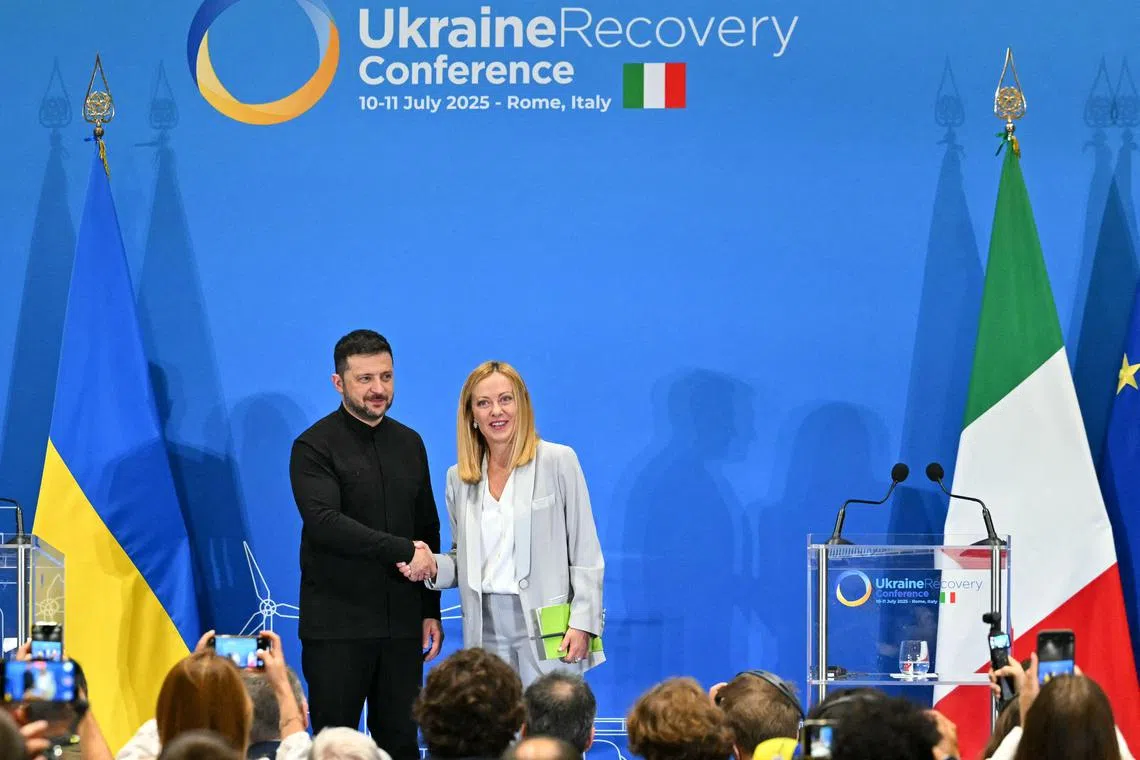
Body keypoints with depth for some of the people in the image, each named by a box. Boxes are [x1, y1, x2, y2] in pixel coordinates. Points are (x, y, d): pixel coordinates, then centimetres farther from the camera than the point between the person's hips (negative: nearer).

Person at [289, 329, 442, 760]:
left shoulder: (409, 444, 12)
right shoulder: (315, 447, -5)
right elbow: (325, 523, -19)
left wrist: (431, 611, 12)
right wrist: (403, 551, -20)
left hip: (401, 624, 5)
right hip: (337, 625, -5)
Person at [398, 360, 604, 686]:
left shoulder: (558, 461, 0)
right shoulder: (459, 477, 12)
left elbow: (585, 552, -1)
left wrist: (582, 623, -8)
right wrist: (433, 567, -1)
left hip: (546, 633, -4)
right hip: (486, 631, 4)